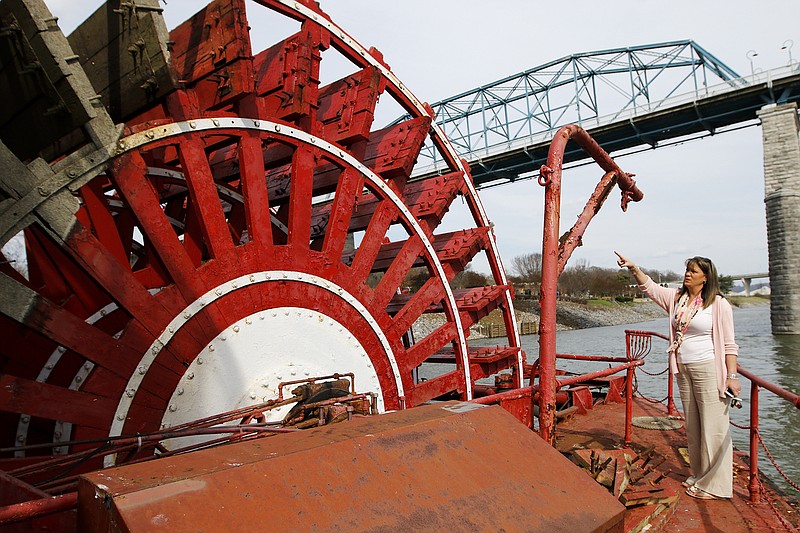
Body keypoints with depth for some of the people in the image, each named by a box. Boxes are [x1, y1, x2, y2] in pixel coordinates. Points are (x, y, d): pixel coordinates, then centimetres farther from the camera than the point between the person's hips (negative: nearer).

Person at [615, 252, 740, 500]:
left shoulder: (718, 304, -9)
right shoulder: (676, 298, 7)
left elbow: (729, 344, -10)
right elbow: (650, 287, 6)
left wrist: (732, 376, -15)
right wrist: (633, 268, -11)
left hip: (708, 369, -6)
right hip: (683, 369, 6)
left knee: (713, 426, -2)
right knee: (692, 425, 15)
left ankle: (715, 484, 8)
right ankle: (698, 475, 27)